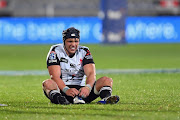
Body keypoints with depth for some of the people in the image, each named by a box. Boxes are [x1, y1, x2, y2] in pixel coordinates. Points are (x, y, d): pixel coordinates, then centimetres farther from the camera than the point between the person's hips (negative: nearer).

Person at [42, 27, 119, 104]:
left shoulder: (84, 51, 5)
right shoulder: (56, 51, -3)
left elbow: (91, 74, -9)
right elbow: (55, 76, -16)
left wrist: (88, 87, -33)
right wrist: (66, 90, -36)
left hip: (81, 90, 3)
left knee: (107, 80, -14)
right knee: (47, 83, -33)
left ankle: (105, 98, -45)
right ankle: (58, 98, -62)